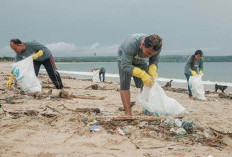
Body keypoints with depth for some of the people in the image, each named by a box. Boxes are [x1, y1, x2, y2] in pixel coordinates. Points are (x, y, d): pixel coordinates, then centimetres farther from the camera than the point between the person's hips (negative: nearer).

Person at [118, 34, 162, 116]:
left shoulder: (156, 47, -30)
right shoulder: (130, 44, -45)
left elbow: (154, 60, -13)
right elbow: (125, 66, -43)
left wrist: (152, 69, -36)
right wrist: (142, 74, -54)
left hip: (141, 61, 4)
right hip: (124, 60, -4)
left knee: (146, 85, -6)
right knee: (125, 84, -17)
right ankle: (128, 113, -16)